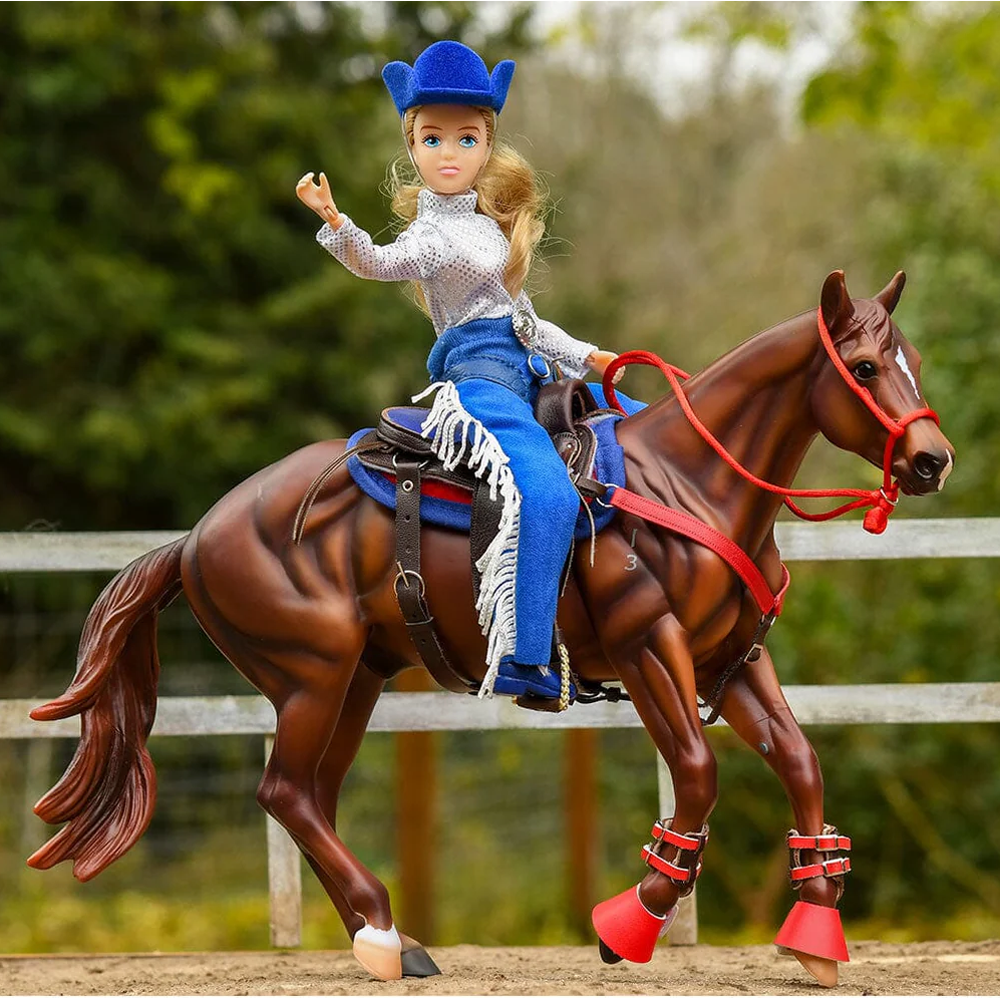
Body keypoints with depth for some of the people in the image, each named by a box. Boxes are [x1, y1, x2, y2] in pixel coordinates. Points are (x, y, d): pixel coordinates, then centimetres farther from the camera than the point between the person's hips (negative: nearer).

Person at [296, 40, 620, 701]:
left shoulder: (488, 224, 19)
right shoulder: (430, 235, -6)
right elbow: (377, 262, -29)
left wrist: (582, 357, 25)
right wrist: (336, 224, -47)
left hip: (525, 372, 9)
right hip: (479, 373, -9)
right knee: (548, 493, -31)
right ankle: (522, 660, -35)